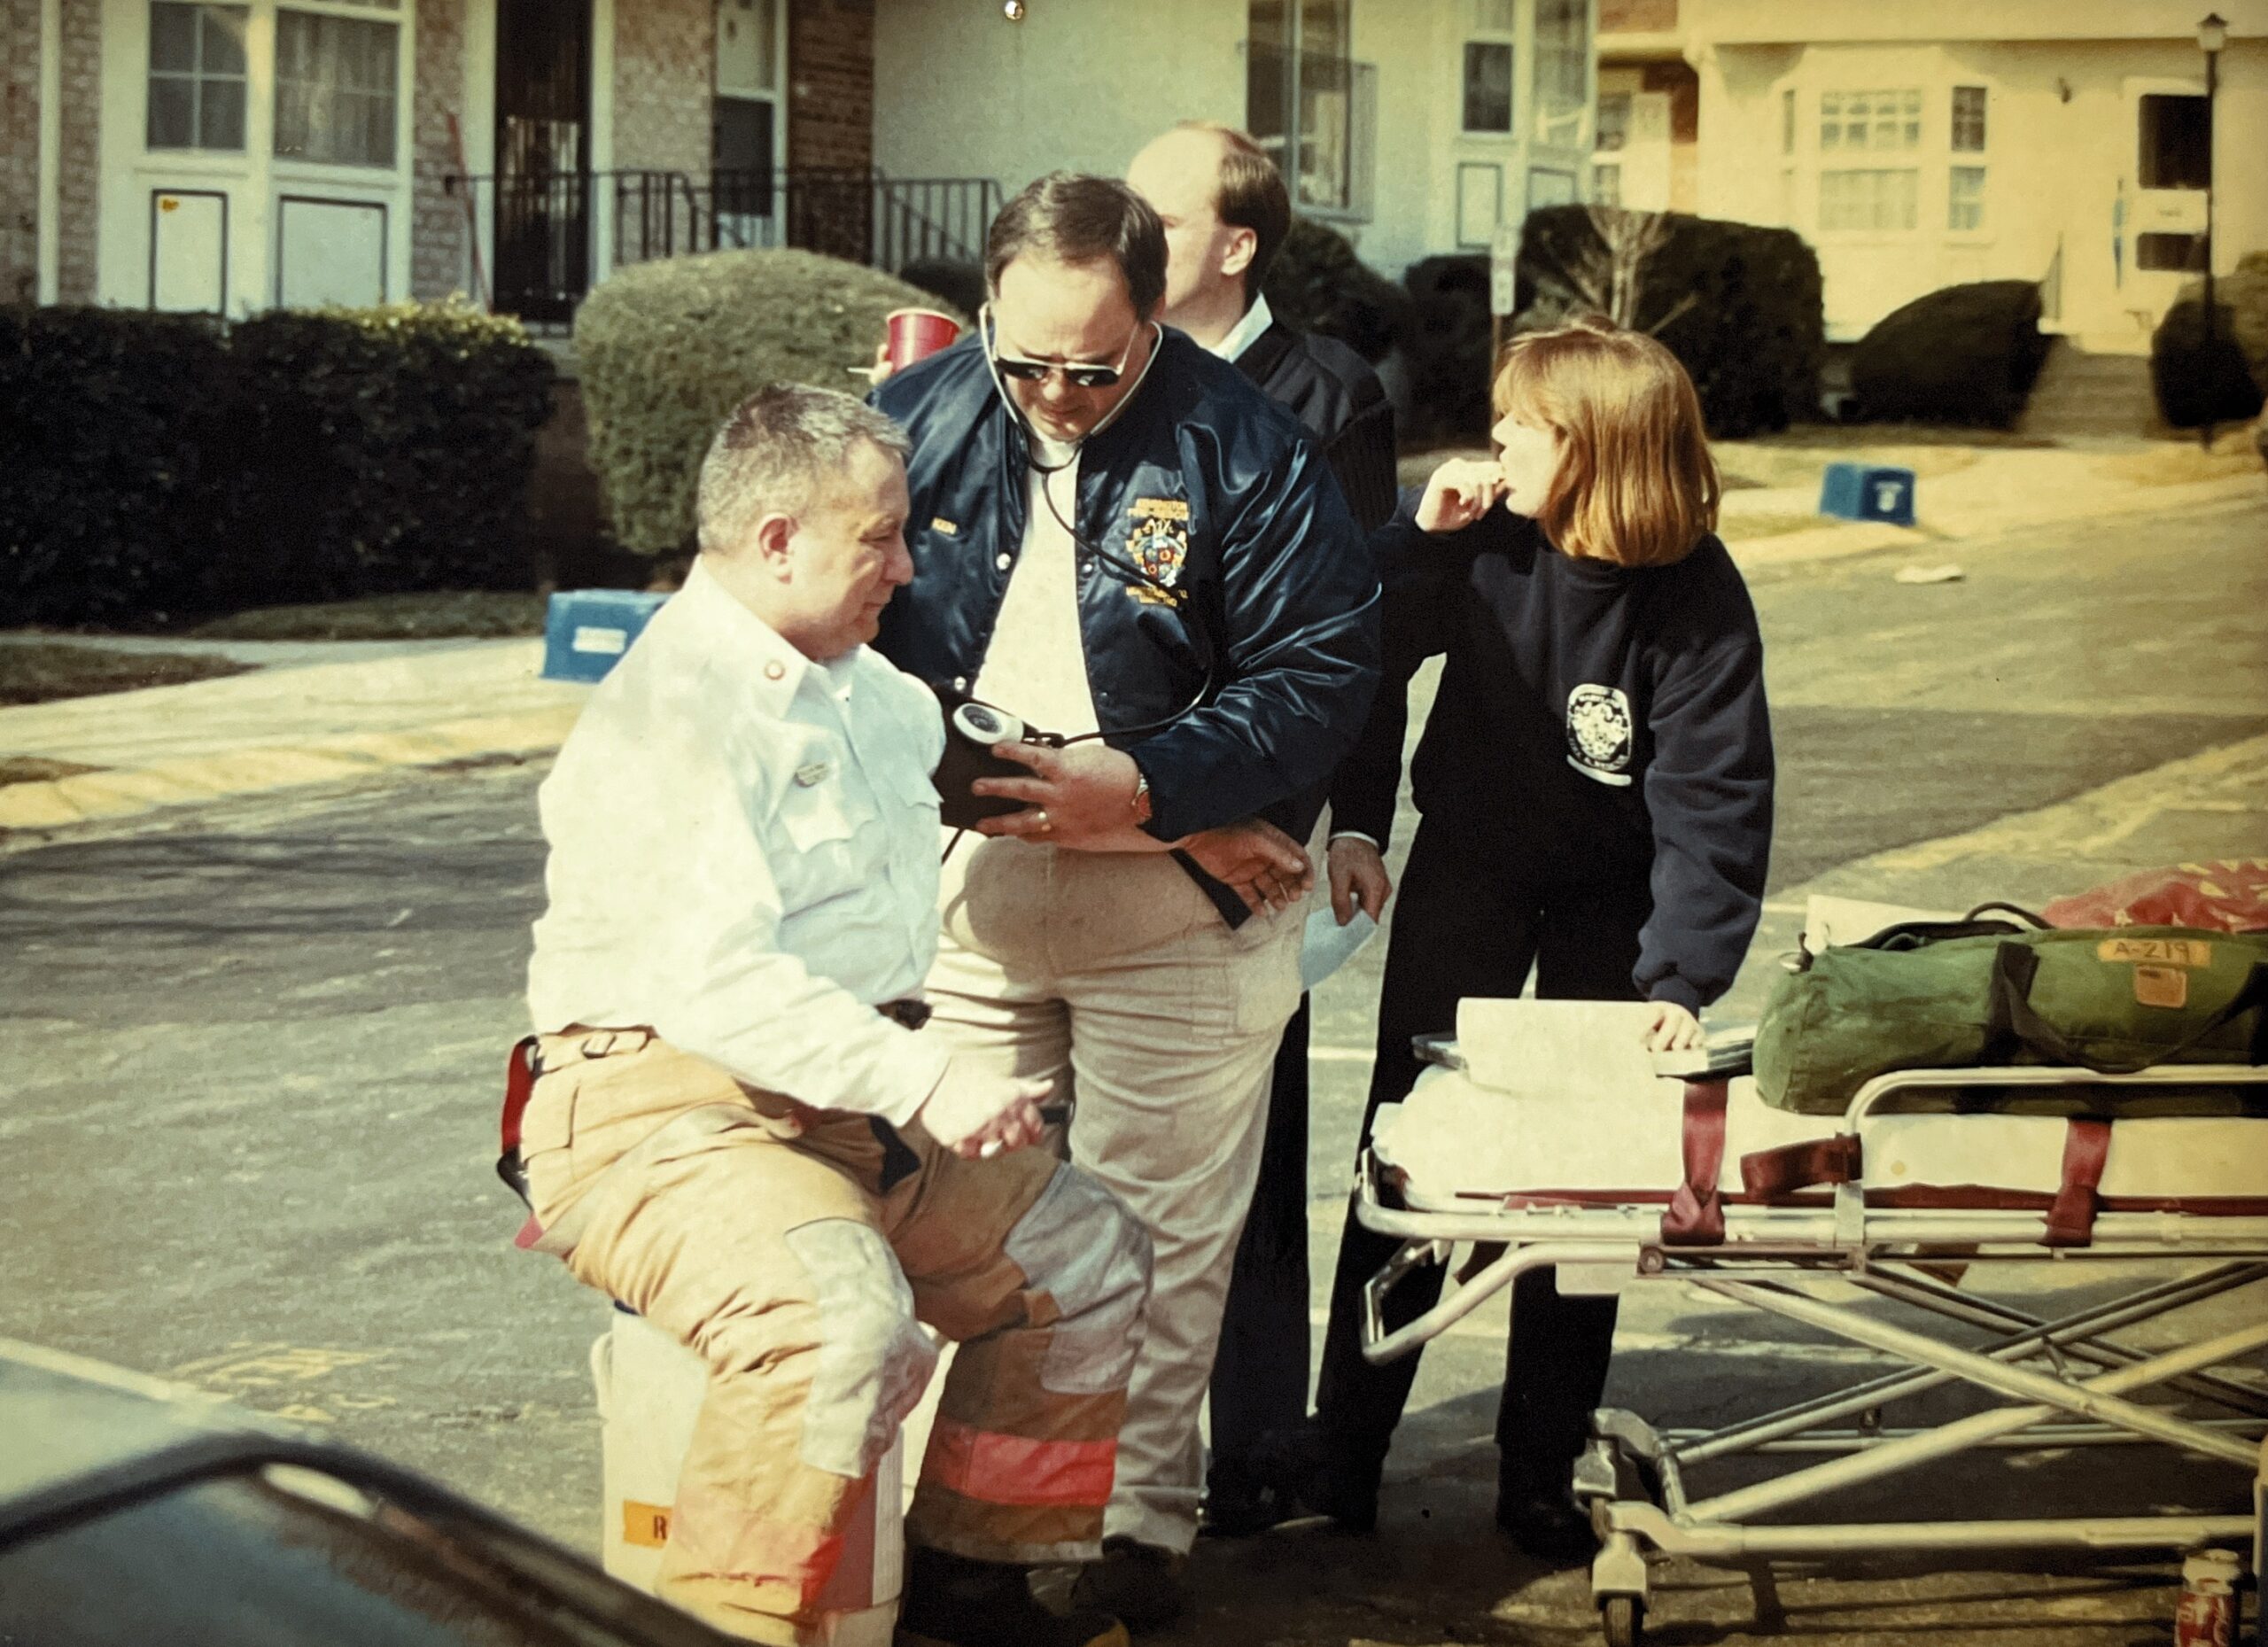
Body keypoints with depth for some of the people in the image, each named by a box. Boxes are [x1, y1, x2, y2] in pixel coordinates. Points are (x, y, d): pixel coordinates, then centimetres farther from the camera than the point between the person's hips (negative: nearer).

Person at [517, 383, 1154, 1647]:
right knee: (845, 1313, -35)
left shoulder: (868, 692, 17)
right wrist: (926, 1081, -30)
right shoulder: (667, 712, -15)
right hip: (670, 1109, -10)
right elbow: (711, 979, -26)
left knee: (1090, 1253, 9)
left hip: (856, 1106, 10)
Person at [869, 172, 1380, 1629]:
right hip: (959, 886, 3)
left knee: (1157, 1229, 2)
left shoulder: (1244, 450, -10)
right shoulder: (915, 420, 0)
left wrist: (1145, 788, -20)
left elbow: (1323, 672, -11)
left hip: (1171, 899, -3)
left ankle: (1142, 1519, 14)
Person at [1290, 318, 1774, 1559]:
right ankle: (1343, 1449, 8)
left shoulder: (1695, 598, -23)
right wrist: (1355, 823, -19)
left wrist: (1680, 980, -31)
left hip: (1608, 896, -1)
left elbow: (1713, 799, -24)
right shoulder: (1481, 538, -20)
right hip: (1467, 863, 1)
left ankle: (1539, 1476, 12)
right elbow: (1364, 657, -6)